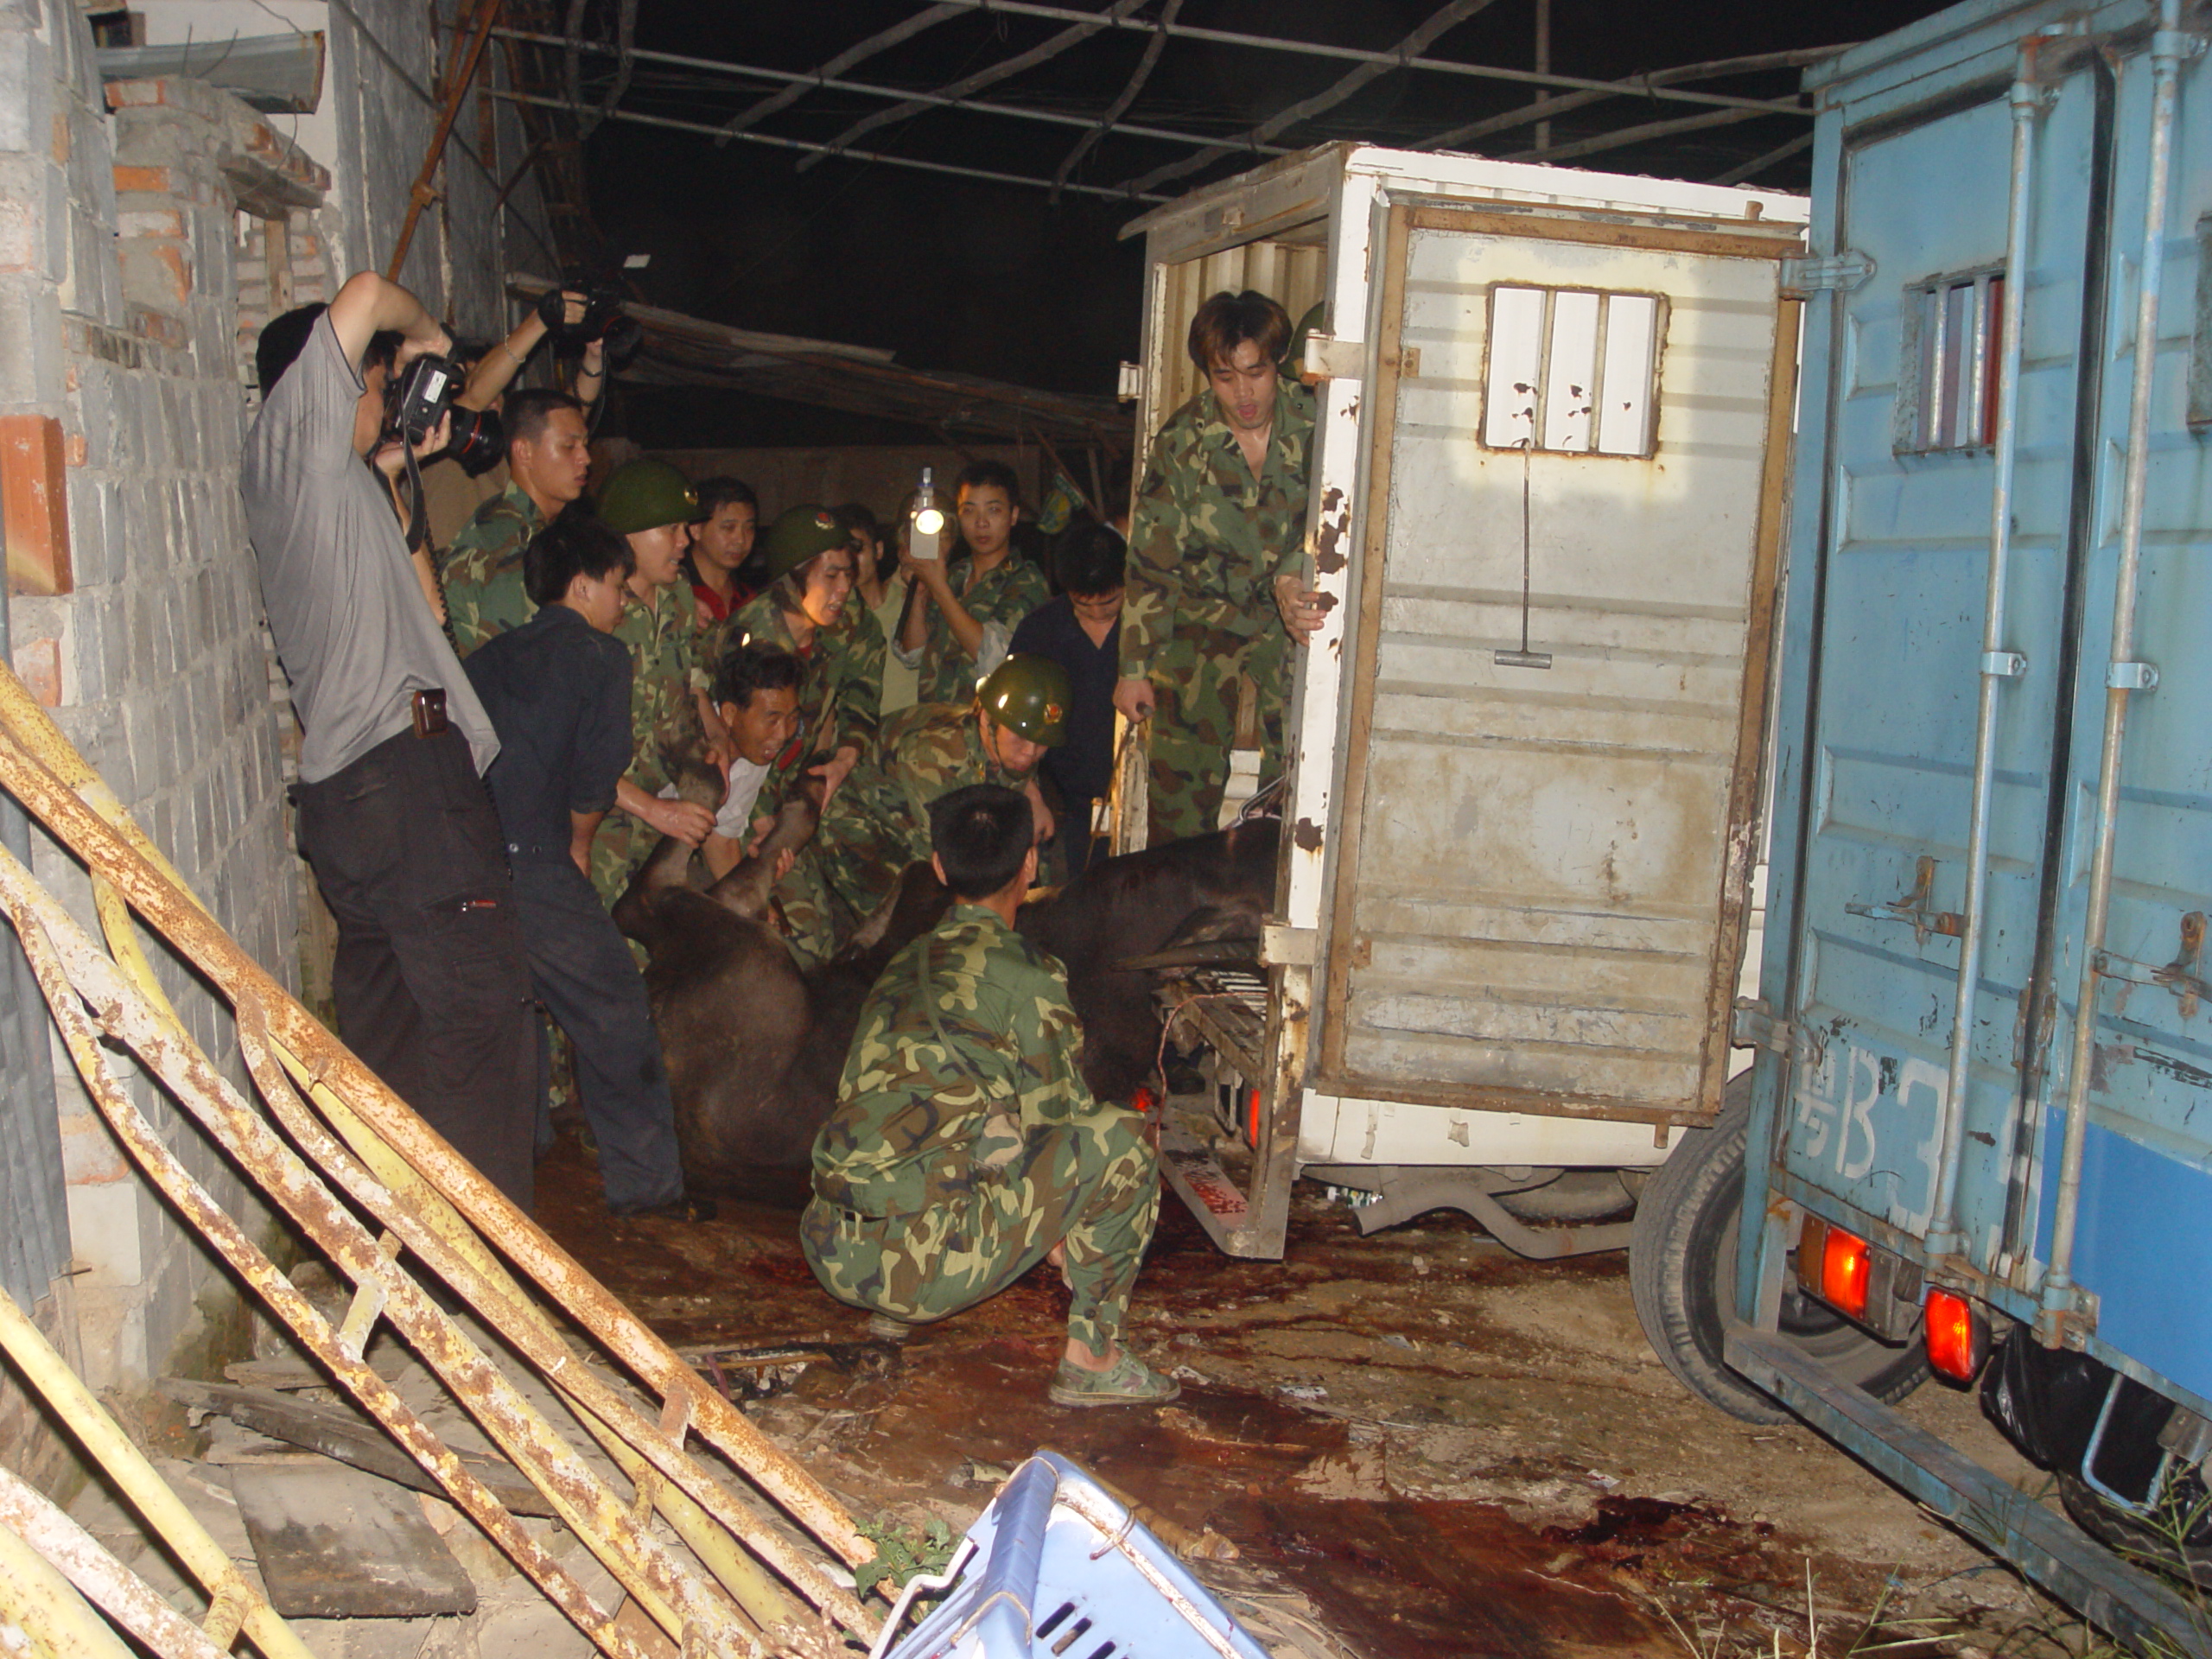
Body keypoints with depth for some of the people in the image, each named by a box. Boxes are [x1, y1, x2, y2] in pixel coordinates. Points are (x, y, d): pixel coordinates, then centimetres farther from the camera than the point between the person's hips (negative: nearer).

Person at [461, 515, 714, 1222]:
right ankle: (645, 1180, 11)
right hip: (532, 865, -7)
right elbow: (597, 774, -5)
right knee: (616, 1016, 6)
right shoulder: (599, 655, 3)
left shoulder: (488, 657, 22)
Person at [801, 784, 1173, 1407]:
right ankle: (1090, 1358, 4)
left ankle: (892, 1309, 23)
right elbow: (1056, 1124, 1)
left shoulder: (903, 966, 18)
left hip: (829, 1249, 8)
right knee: (1123, 1137, -1)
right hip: (923, 1267, -8)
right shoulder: (1028, 977, -5)